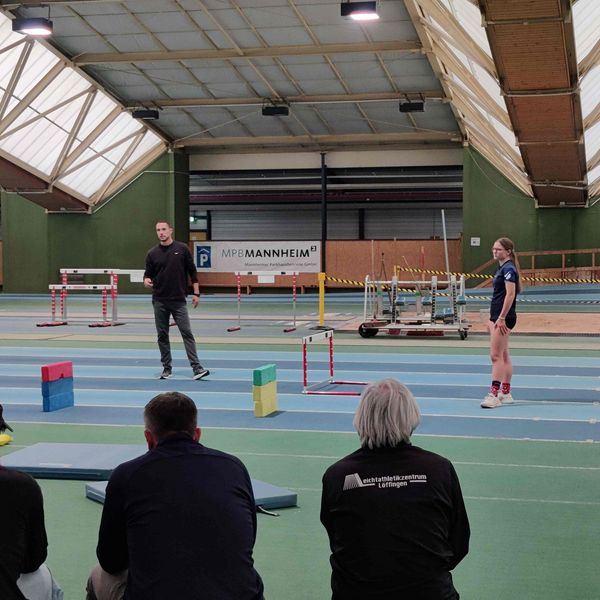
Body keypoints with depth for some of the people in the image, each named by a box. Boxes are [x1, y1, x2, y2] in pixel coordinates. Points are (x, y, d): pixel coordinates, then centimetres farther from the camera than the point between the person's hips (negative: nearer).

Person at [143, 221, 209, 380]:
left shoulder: (182, 249, 0)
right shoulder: (152, 253, 4)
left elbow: (192, 271, 3)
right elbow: (148, 273, 8)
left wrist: (196, 293, -1)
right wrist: (146, 280, -16)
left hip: (178, 300, -2)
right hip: (159, 301, 2)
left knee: (187, 333, -7)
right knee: (162, 335, 6)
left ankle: (196, 367, -8)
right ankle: (167, 368, 16)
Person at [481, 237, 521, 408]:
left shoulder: (508, 269, -14)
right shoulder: (502, 268, 15)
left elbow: (510, 294, -21)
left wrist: (501, 318, -23)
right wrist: (492, 318, 21)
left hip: (504, 318, -10)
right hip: (497, 317, 10)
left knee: (496, 355, -10)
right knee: (503, 355, 13)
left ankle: (494, 395, -10)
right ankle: (505, 393, 19)